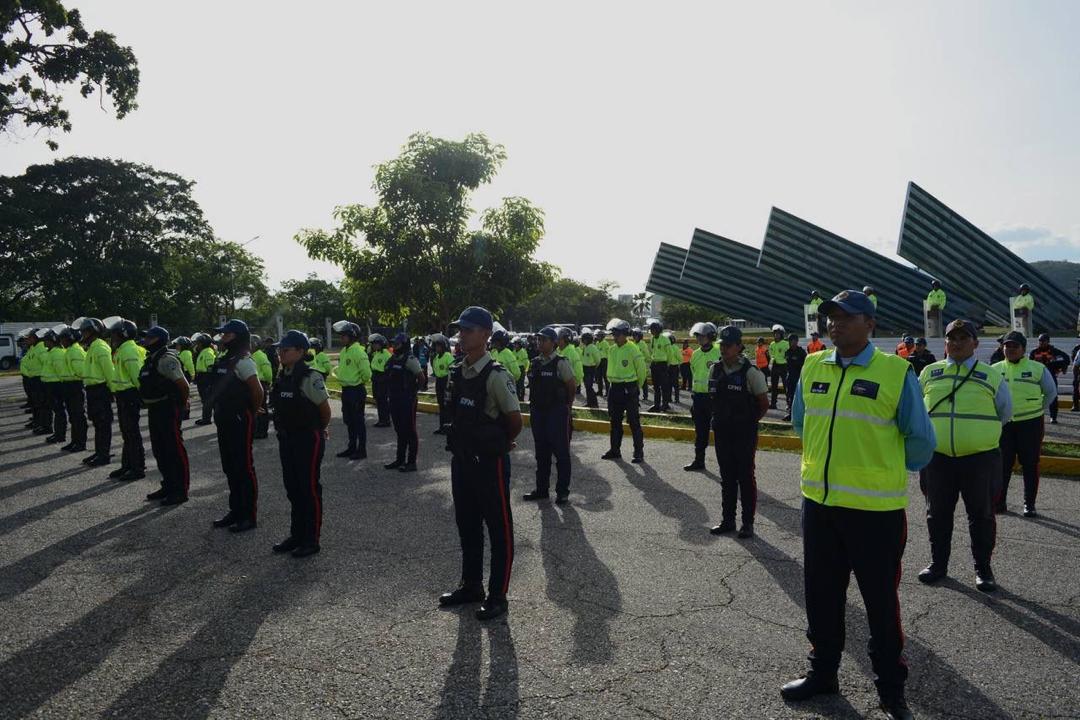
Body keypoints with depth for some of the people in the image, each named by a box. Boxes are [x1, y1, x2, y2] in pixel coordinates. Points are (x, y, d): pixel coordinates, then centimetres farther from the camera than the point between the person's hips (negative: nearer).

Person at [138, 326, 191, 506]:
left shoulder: (166, 359, -17)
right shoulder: (151, 359, 13)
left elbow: (183, 385, -21)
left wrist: (182, 403, -7)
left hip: (168, 410, -10)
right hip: (154, 410, 10)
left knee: (175, 451, -4)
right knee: (159, 450, 16)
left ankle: (180, 491, 2)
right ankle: (168, 486, 28)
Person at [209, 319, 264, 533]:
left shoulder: (243, 362, -16)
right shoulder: (223, 360, 13)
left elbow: (257, 392, -22)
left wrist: (250, 413, -9)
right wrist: (219, 414, 16)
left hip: (240, 422, -10)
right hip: (224, 421, 10)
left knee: (244, 468, -2)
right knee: (230, 468, 15)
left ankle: (250, 516, 5)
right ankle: (236, 510, 27)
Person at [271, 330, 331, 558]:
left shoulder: (310, 377, -18)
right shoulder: (282, 377, 6)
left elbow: (325, 409, -11)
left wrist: (321, 429, 4)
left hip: (309, 439, -8)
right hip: (287, 438, 8)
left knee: (310, 489, 1)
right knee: (292, 488, 16)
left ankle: (312, 540, 12)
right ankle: (297, 535, 29)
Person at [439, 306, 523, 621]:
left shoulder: (496, 376, -19)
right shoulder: (456, 372, 4)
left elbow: (515, 421, -12)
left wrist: (498, 444, 3)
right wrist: (462, 445, 12)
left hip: (489, 462, -8)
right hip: (462, 459, 8)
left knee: (499, 528, 6)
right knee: (466, 525, 19)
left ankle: (497, 595, 19)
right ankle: (471, 585, 36)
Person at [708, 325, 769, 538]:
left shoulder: (751, 372, -13)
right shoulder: (714, 370, 4)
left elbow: (764, 404, -7)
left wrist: (749, 422, -3)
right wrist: (719, 420, 9)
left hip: (744, 434, -5)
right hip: (722, 432, 5)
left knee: (746, 477, 3)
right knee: (727, 478, 13)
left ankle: (748, 523, 13)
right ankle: (727, 520, 23)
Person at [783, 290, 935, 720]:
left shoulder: (896, 372, -10)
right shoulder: (812, 367, 4)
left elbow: (921, 439, -1)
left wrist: (893, 472, 12)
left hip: (876, 508, -4)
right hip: (819, 502, 5)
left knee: (880, 600, 10)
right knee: (821, 595, 16)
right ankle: (822, 672, 34)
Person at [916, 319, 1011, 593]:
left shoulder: (991, 376, 2)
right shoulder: (928, 373, 5)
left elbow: (1004, 412, 14)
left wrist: (980, 432, 13)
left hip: (980, 458, -1)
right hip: (937, 457, 2)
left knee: (981, 515, 8)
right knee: (938, 513, 11)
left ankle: (983, 568, 22)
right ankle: (938, 563, 25)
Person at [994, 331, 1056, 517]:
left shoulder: (1038, 369, 1)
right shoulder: (995, 369, 5)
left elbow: (1051, 393, 11)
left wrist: (1038, 410, 6)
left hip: (1030, 423, -1)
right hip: (1003, 424, 1)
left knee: (1030, 465, 4)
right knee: (1002, 465, 4)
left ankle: (1029, 505, 14)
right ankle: (998, 502, 12)